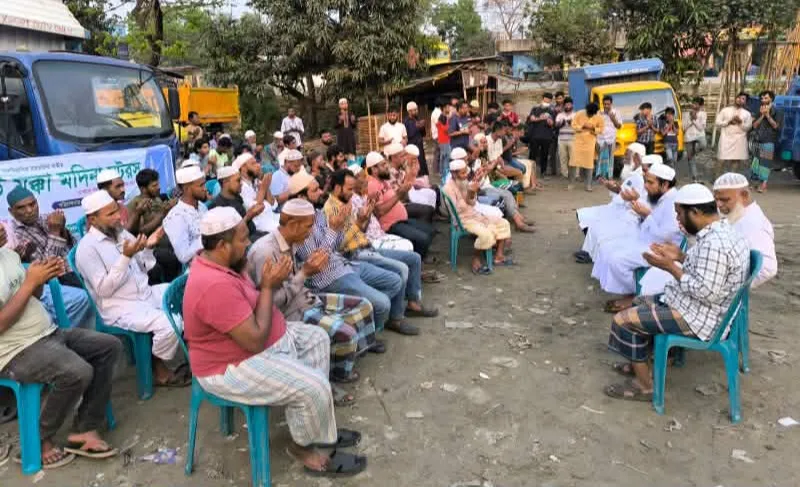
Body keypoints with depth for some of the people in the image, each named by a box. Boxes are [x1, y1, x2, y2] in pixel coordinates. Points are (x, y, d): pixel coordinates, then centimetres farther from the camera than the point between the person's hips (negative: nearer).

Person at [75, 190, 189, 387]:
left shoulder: (121, 232, 8)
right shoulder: (87, 248, -13)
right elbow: (104, 289, -20)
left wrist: (148, 247, -6)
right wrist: (126, 257, -26)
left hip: (146, 293, 8)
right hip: (120, 307, -8)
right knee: (168, 326, -28)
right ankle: (160, 370, -2)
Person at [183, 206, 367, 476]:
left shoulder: (219, 263, 1)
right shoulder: (216, 285, -33)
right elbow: (256, 341, -30)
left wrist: (267, 284, -7)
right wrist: (268, 286, -22)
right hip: (235, 367, -11)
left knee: (317, 338, 13)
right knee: (313, 386, -19)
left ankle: (315, 423, 19)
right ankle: (305, 445, 11)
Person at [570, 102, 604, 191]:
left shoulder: (599, 118, -6)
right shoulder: (579, 114, -8)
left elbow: (601, 130, 0)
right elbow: (573, 125, -5)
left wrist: (593, 128, -19)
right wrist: (582, 126, -22)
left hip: (590, 143, 0)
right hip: (578, 141, 0)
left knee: (588, 163, 0)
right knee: (574, 161, -3)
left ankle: (588, 184, 6)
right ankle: (570, 183, 5)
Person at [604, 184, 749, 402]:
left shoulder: (714, 243, -29)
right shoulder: (722, 231, 4)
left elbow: (706, 292, -30)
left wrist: (671, 267, -22)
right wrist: (681, 256, 6)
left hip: (699, 317, -11)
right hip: (700, 307, 11)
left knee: (624, 320, -10)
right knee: (640, 303, 24)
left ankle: (645, 385, 1)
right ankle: (640, 364, 28)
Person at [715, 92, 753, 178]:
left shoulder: (747, 113, 11)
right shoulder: (725, 110, 9)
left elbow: (748, 127, 3)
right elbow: (717, 122, 2)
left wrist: (740, 122, -14)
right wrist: (729, 122, -10)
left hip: (739, 140, 2)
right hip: (726, 139, -1)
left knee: (737, 161, 3)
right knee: (721, 161, -6)